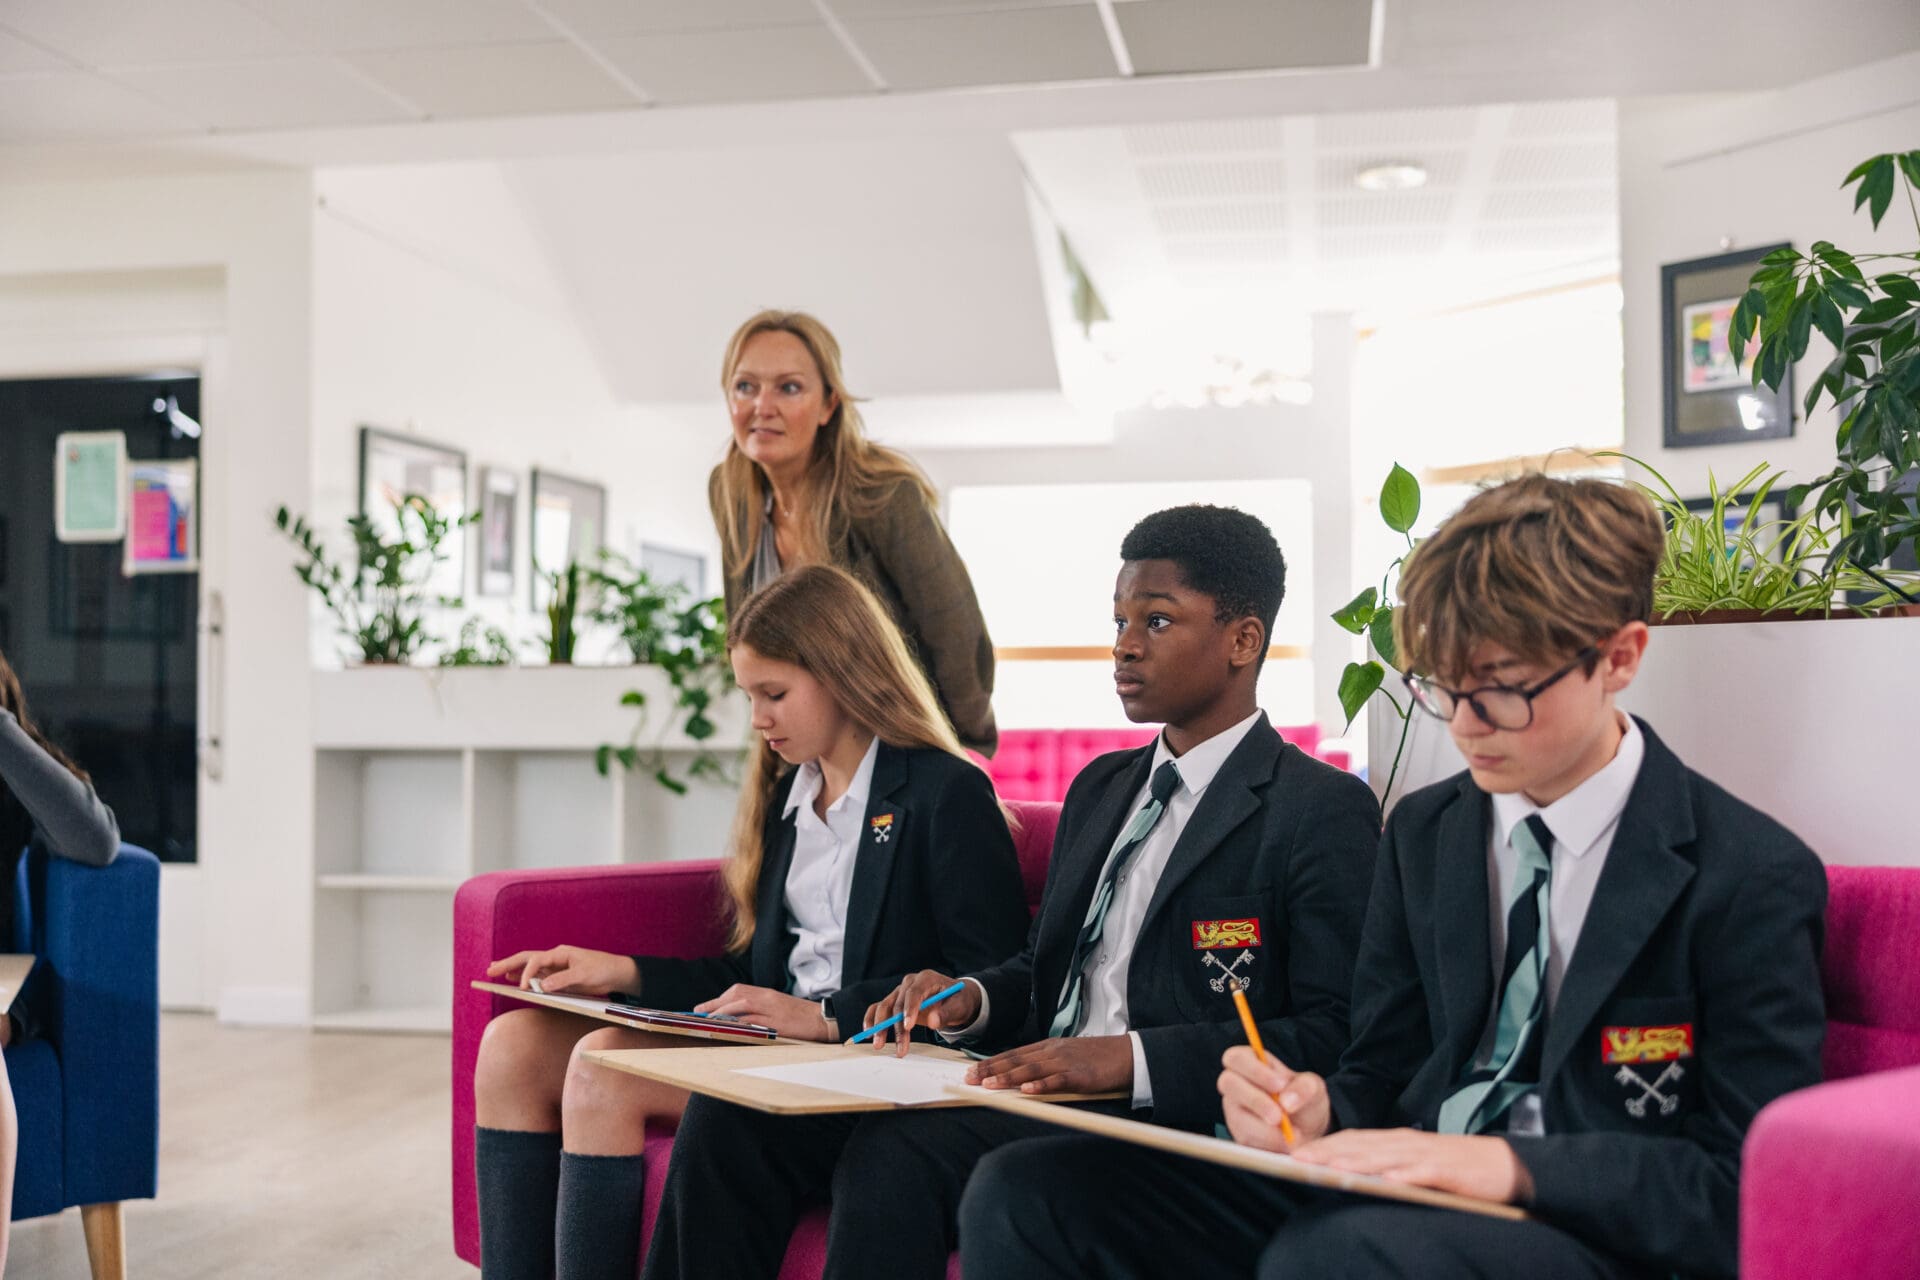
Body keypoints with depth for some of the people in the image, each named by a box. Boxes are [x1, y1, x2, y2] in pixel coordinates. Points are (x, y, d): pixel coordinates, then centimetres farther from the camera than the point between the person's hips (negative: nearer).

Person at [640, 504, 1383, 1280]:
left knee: (899, 1147, -31)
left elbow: (1336, 1039, -14)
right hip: (1042, 1094, 7)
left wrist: (1131, 1057, -23)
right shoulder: (1100, 788, 21)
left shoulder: (1325, 809, -5)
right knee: (733, 1115, -10)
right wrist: (973, 1000, 2)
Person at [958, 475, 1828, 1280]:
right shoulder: (1423, 833, 12)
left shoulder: (1751, 879, -7)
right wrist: (1319, 1112, -9)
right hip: (1397, 1193, 6)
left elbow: (1748, 1188, -10)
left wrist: (1514, 1166, -24)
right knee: (1025, 1195, -14)